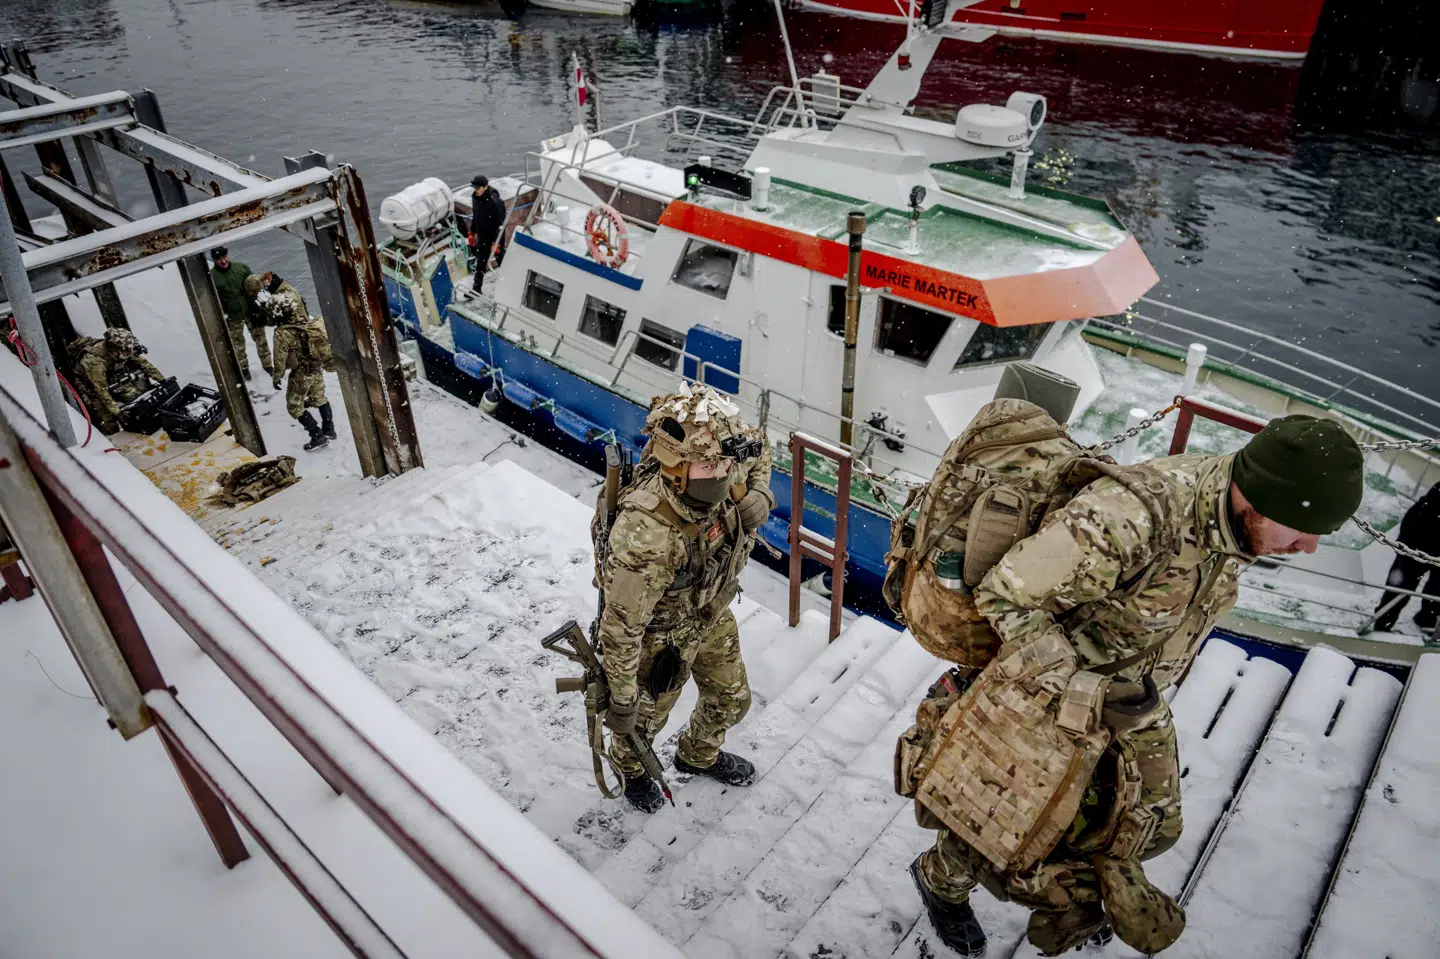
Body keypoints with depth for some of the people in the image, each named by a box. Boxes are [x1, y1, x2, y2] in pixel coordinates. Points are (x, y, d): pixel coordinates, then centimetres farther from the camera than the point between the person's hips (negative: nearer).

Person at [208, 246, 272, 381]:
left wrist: (258, 306, 1)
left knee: (260, 338, 11)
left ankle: (267, 365, 26)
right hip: (233, 317, -1)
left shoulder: (242, 268, -5)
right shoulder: (211, 276, -10)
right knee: (238, 344, 10)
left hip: (251, 311, 2)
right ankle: (243, 369, 26)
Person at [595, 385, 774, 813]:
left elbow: (758, 450, 1)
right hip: (663, 636, -6)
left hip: (714, 614, 6)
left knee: (732, 700, 28)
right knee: (645, 718, 24)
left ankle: (699, 755, 61)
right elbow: (620, 627, -33)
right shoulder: (647, 537, -45)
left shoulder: (721, 472, -26)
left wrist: (759, 495, -18)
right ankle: (630, 766, 60)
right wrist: (621, 701, -21)